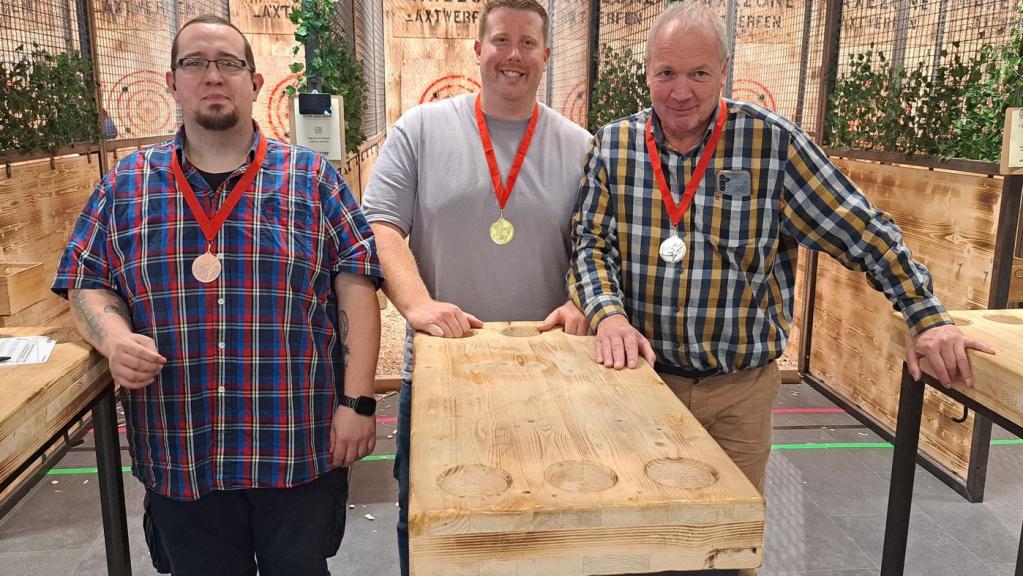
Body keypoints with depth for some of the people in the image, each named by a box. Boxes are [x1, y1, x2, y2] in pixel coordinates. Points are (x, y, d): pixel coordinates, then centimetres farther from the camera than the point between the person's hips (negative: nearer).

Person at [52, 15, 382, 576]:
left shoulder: (313, 178, 0)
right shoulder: (126, 182, 6)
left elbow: (356, 287, -4)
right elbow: (87, 283, 10)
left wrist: (357, 401, -10)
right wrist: (116, 340, -12)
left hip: (300, 451, -1)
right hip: (178, 460, 2)